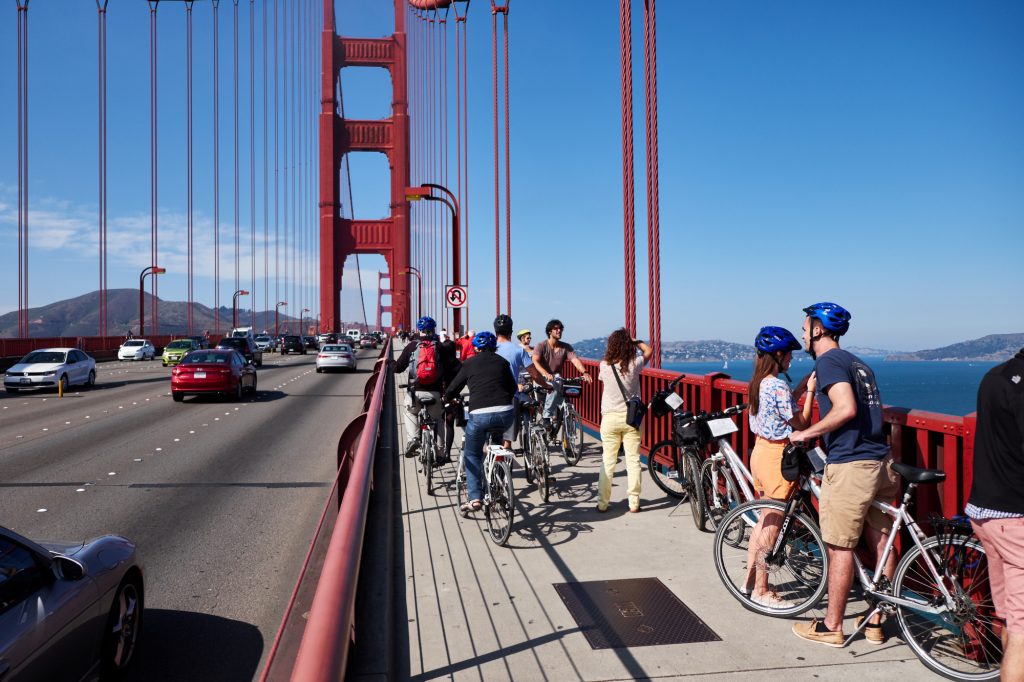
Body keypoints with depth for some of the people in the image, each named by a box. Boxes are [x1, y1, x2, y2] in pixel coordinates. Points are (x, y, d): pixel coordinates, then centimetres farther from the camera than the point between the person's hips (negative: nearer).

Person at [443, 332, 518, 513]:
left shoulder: (470, 364, 12)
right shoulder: (502, 362, 16)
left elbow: (452, 389, 16)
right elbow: (513, 388, 23)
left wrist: (446, 400, 38)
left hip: (479, 415, -2)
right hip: (505, 414, 2)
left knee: (472, 455, 16)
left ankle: (475, 498, 6)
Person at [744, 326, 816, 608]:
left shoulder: (758, 383, 8)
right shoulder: (779, 386, -20)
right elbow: (801, 423, -13)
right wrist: (810, 391, -8)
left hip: (760, 451, 9)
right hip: (776, 457, -9)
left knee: (763, 521, 19)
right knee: (772, 527, 1)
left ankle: (751, 581, 28)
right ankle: (761, 591, 11)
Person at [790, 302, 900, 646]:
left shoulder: (828, 361, -9)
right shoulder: (857, 362, 19)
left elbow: (846, 409, -22)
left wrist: (806, 433, -11)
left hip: (850, 464, -9)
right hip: (881, 461, 9)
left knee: (839, 547, 0)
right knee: (881, 543, 13)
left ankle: (831, 627, 11)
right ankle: (876, 622, 25)